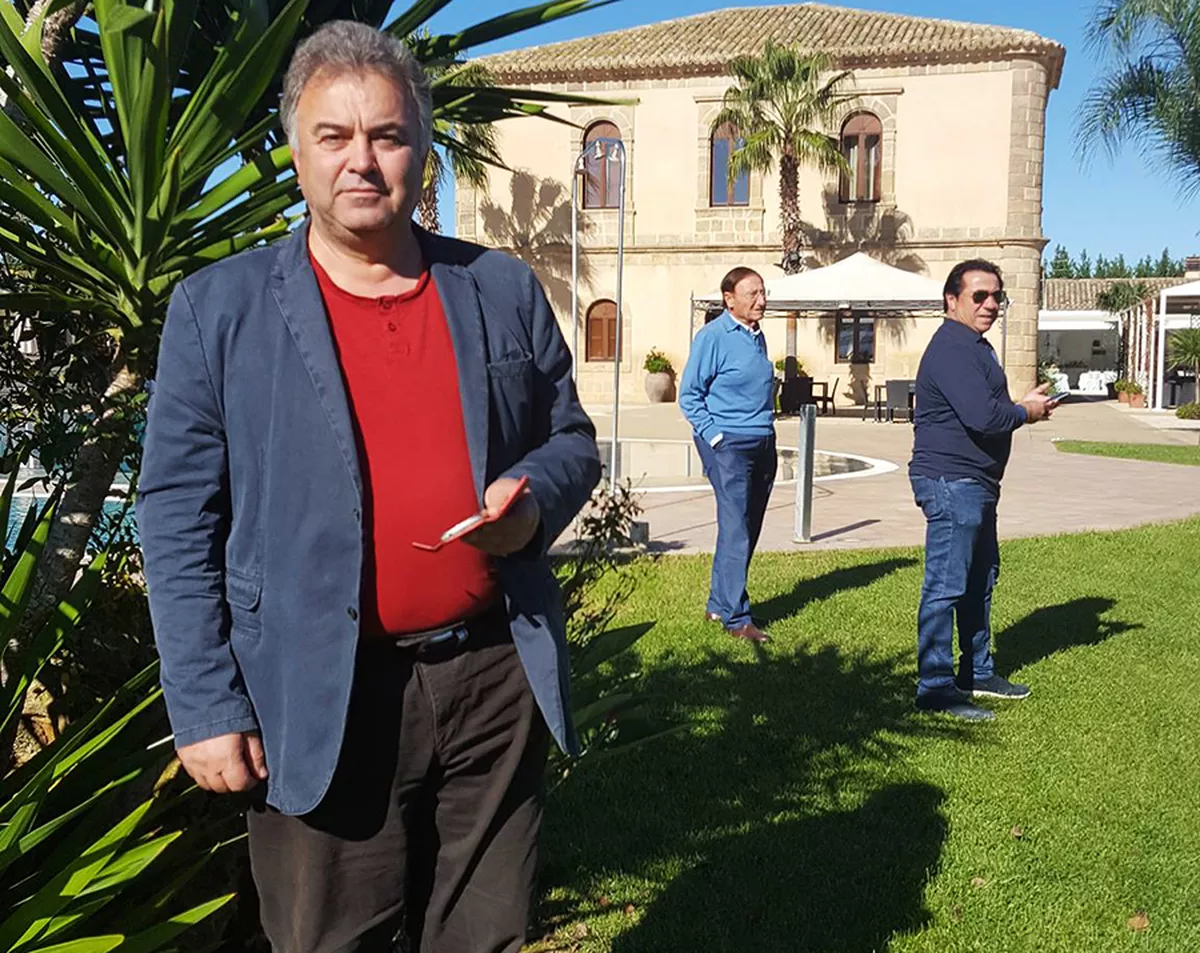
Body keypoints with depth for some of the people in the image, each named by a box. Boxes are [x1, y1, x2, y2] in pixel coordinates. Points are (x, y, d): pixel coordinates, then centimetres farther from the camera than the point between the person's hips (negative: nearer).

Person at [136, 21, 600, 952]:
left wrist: (534, 500, -9)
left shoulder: (505, 291, 6)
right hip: (319, 703, -2)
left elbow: (571, 438, 14)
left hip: (496, 676, 3)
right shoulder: (219, 308, -2)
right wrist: (207, 705, -7)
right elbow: (179, 517, -3)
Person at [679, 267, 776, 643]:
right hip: (729, 445, -8)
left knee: (748, 531, 11)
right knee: (736, 530, -10)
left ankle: (719, 605, 21)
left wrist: (768, 429, 15)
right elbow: (689, 395, -8)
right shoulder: (712, 337, -9)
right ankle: (736, 617, -6)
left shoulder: (758, 336, 14)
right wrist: (715, 436, -14)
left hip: (763, 443, 8)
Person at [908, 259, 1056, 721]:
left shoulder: (975, 347, 18)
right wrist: (1026, 412, -9)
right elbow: (982, 416, -28)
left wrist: (1024, 403, 3)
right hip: (951, 481, -11)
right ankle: (935, 687, 0)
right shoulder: (952, 349, -18)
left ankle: (978, 672, 31)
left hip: (975, 483, 11)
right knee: (947, 585, -7)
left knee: (980, 578, 19)